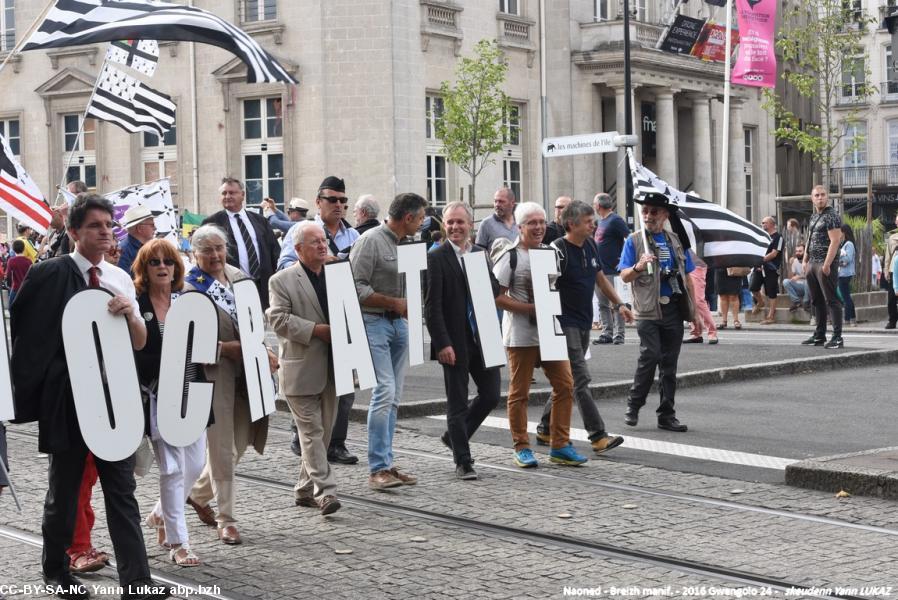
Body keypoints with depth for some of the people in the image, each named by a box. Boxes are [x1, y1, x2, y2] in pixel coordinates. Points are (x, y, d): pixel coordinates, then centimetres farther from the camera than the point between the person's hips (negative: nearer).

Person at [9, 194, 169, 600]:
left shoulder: (120, 279, 7)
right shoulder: (49, 275, -7)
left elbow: (140, 343, 9)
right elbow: (19, 327, -1)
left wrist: (130, 312, -10)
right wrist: (27, 386, -5)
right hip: (68, 396, -3)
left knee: (122, 489, 1)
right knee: (64, 489, 11)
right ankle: (55, 567, 31)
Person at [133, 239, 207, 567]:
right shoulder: (135, 306, -5)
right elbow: (129, 353, -7)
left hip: (191, 393, 5)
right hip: (158, 397, -5)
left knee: (195, 464, 7)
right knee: (172, 468, -3)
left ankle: (161, 514, 33)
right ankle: (178, 542, 8)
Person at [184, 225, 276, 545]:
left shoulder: (240, 277, 10)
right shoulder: (190, 287, -8)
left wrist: (263, 352, 3)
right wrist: (228, 348, -22)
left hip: (245, 371, 6)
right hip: (214, 372, -6)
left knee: (240, 443, 12)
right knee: (222, 448, -1)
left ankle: (199, 492, 34)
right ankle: (226, 519, 8)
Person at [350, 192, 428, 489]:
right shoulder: (371, 241, -10)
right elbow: (357, 288, -15)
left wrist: (410, 306, 6)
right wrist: (394, 303, -14)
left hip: (399, 323, 8)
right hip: (374, 322, -8)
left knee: (393, 397, 9)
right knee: (384, 391, -13)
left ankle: (386, 464, 16)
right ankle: (377, 468, -8)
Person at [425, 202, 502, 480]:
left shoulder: (481, 254, 11)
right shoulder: (436, 258, -8)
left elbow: (496, 290, 16)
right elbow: (432, 305, -12)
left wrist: (482, 281, -5)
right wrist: (442, 343, -17)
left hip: (482, 338, 6)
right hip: (455, 342, -6)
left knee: (491, 394, 9)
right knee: (457, 403, 3)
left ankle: (454, 436, 30)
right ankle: (462, 461, 13)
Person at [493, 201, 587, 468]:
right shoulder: (510, 257, -8)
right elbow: (497, 296, -13)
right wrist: (530, 308, -19)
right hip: (521, 334, -6)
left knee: (565, 385, 1)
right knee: (519, 392, 2)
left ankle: (560, 446, 10)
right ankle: (522, 448, 12)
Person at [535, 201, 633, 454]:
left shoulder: (590, 246, 10)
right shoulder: (558, 250, -14)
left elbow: (600, 278, 23)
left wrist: (619, 304, 18)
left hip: (584, 323, 9)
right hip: (566, 323, -8)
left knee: (567, 380, 13)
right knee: (580, 380, -10)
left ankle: (546, 429, 24)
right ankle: (598, 436, -11)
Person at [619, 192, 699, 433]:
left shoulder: (675, 241, 14)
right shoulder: (635, 240, 3)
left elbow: (687, 277, 17)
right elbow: (624, 276, -2)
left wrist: (694, 312, 13)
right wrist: (638, 266, -24)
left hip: (674, 309, 4)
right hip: (648, 310, -4)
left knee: (669, 363, 6)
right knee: (650, 355, -16)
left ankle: (667, 414, 12)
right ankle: (633, 405, 0)